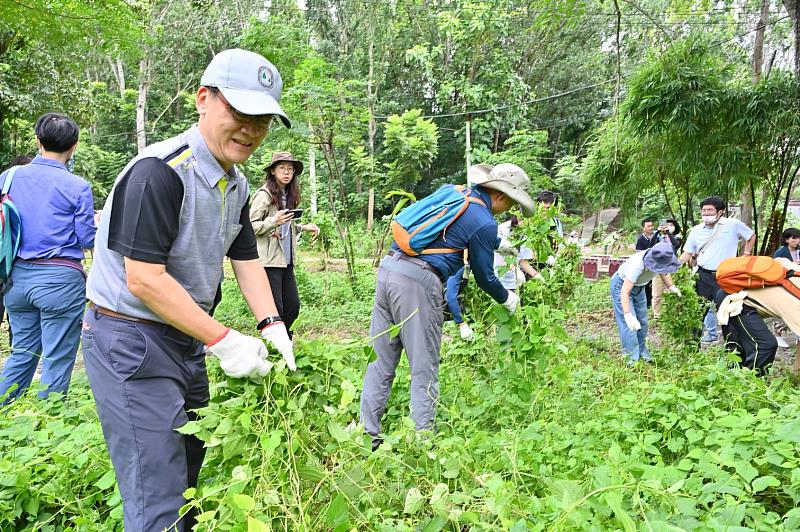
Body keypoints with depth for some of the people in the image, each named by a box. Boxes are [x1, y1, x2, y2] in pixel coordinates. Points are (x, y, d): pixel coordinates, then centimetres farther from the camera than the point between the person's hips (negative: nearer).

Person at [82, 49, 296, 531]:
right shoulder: (159, 171, -22)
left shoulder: (237, 185, 7)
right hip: (130, 340, -9)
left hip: (187, 341, 9)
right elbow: (144, 279, -24)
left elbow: (247, 260, 10)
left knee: (189, 471, 23)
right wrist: (224, 341, -23)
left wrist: (272, 326, -5)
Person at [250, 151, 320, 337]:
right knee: (275, 308, -4)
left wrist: (304, 227, 11)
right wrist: (273, 221, -24)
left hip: (286, 259, 8)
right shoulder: (264, 195, -9)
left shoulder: (289, 195, 14)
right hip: (269, 260, -8)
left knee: (293, 305, 10)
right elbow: (250, 226, -11)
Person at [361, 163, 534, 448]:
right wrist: (508, 299, 25)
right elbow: (484, 277, 6)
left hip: (388, 267, 8)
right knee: (424, 368, 5)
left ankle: (368, 435, 20)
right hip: (418, 282, -8)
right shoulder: (485, 223, -3)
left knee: (381, 360, 13)